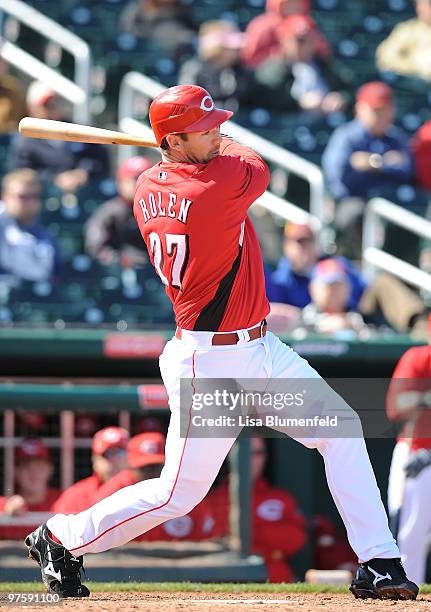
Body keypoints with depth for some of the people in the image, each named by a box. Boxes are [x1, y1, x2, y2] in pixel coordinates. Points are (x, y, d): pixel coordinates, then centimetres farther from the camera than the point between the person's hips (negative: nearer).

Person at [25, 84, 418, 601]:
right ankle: (60, 539, 19)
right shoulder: (219, 186, -23)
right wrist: (224, 146, 16)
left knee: (341, 430, 4)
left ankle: (377, 565, 5)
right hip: (209, 364, -10)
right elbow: (257, 167, -1)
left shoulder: (147, 189, 1)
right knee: (180, 493, 0)